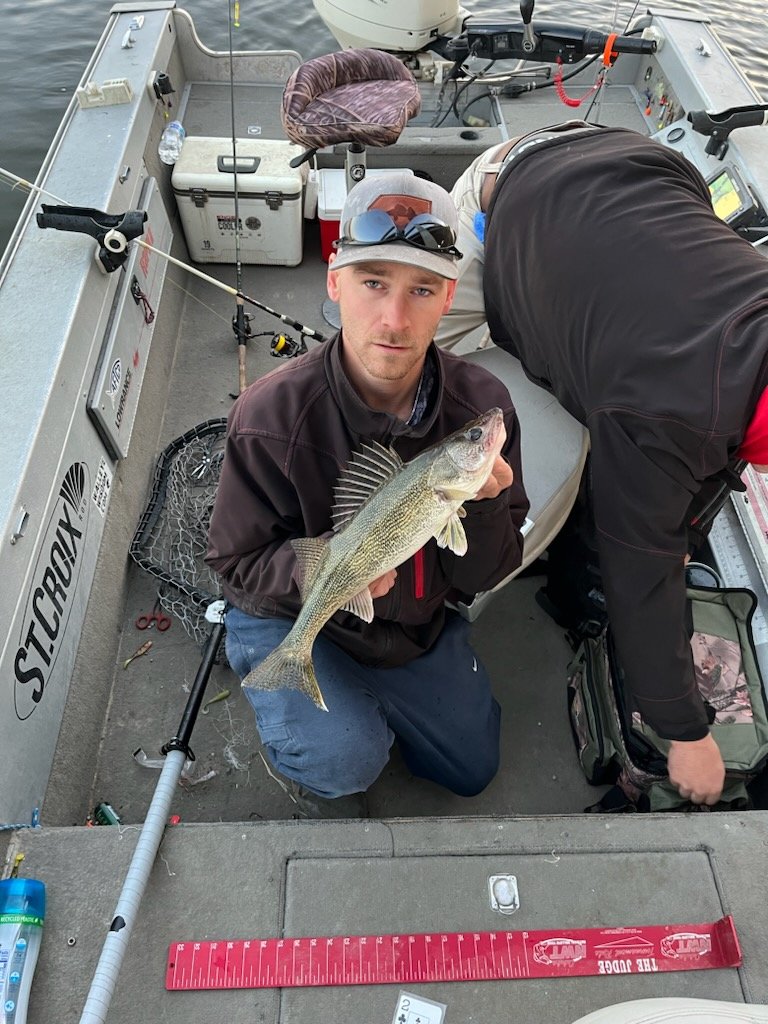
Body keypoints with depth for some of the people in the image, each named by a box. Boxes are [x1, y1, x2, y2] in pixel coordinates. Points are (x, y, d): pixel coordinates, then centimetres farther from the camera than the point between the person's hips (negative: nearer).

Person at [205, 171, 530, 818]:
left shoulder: (482, 405, -20)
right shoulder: (271, 416, -30)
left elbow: (481, 577, -14)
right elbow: (238, 566, -18)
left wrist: (480, 504, -36)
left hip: (418, 620, 5)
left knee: (473, 770, 21)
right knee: (344, 760, -30)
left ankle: (370, 697, 44)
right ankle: (297, 753, 10)